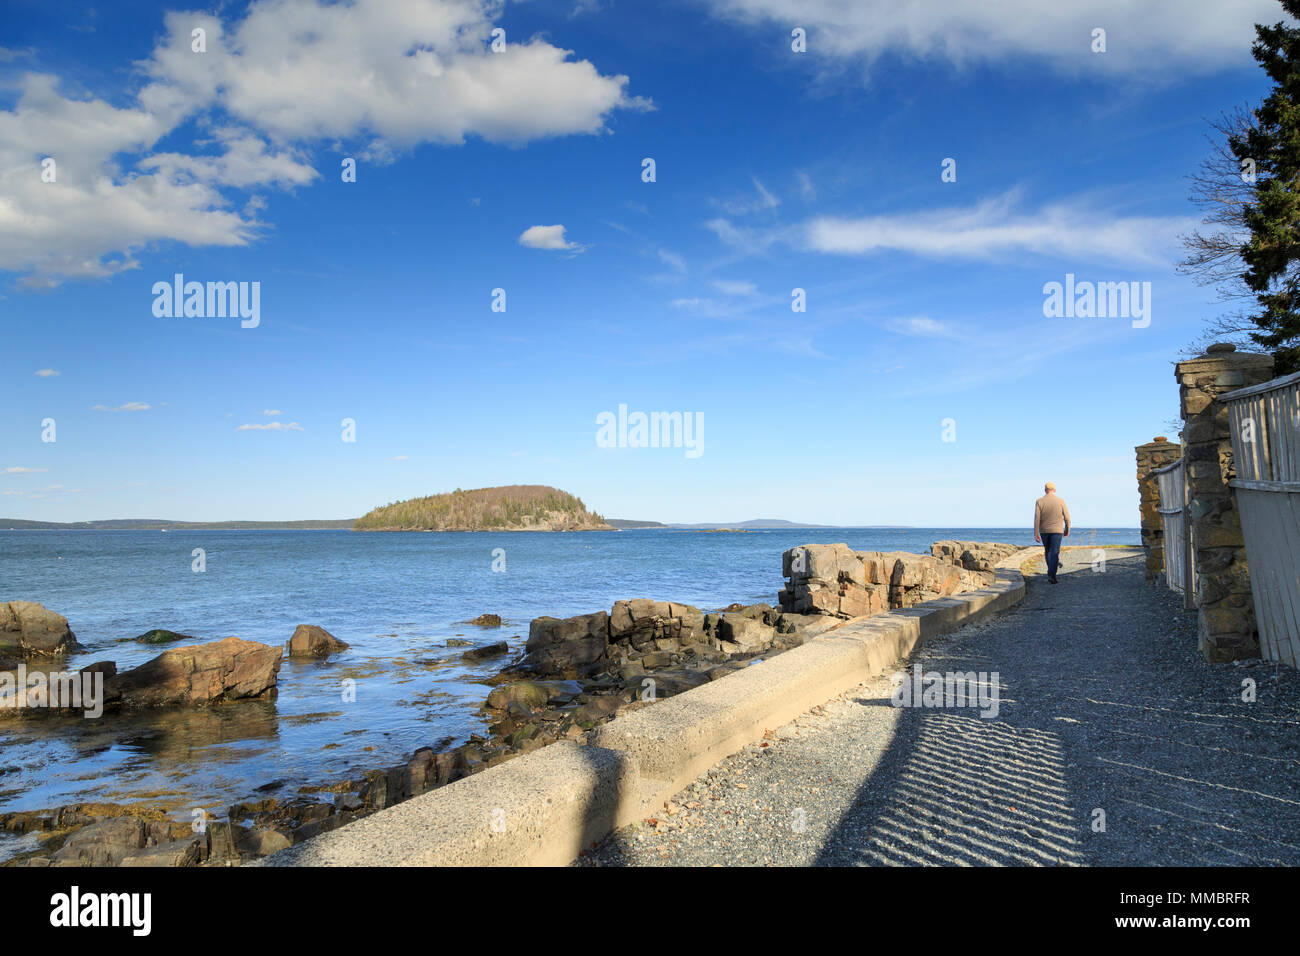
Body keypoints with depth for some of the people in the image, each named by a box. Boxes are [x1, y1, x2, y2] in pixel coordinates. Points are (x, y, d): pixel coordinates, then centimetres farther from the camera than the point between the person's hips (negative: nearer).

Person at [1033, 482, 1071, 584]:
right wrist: (1067, 530, 13)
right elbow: (1067, 517, -1)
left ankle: (1051, 571, 31)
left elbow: (1037, 518, -10)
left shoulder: (1039, 501, -4)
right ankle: (1052, 575, -17)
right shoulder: (1060, 501, -4)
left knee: (1048, 551, 21)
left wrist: (1036, 533, -8)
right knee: (1055, 553, -5)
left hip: (1044, 531, 2)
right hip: (1057, 530, -1)